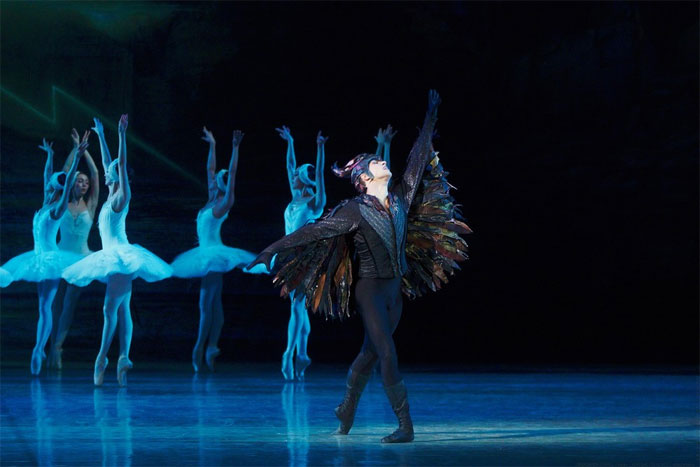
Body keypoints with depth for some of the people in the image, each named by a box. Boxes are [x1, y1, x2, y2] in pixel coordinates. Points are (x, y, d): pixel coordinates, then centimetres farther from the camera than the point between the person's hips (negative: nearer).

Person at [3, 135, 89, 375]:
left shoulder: (58, 208, -12)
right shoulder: (47, 205, 10)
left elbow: (67, 183, -24)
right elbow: (48, 176, 24)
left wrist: (76, 159, -34)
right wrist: (50, 155, 37)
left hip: (50, 258, -8)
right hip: (41, 258, 8)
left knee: (45, 307, -9)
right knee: (44, 307, 7)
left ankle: (38, 350, -10)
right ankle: (40, 349, 9)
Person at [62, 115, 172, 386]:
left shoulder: (122, 196, -5)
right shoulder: (111, 196, 16)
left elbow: (121, 163, -15)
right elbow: (108, 162, 26)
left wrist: (122, 134, -20)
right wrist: (101, 136, 33)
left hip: (120, 255, -9)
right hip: (113, 257, 9)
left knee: (111, 307, -13)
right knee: (122, 310, 3)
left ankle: (102, 357, -16)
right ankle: (123, 358, -1)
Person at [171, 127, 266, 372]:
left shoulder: (224, 203, -8)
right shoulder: (213, 199, 12)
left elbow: (232, 173, -17)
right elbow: (210, 169, 22)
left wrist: (235, 148, -22)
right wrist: (212, 146, 27)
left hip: (214, 254, -9)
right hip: (208, 253, 9)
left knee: (206, 303, -10)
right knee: (213, 304, 6)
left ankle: (200, 349, -11)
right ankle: (211, 346, 5)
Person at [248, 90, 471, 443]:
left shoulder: (400, 199, 4)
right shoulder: (356, 210, -12)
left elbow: (417, 159, 12)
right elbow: (315, 230, -15)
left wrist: (430, 118, 16)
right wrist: (273, 250, -20)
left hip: (394, 288, 6)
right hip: (369, 288, -6)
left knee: (370, 352, 15)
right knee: (387, 352, -11)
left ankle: (346, 411, 32)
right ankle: (405, 426, -11)